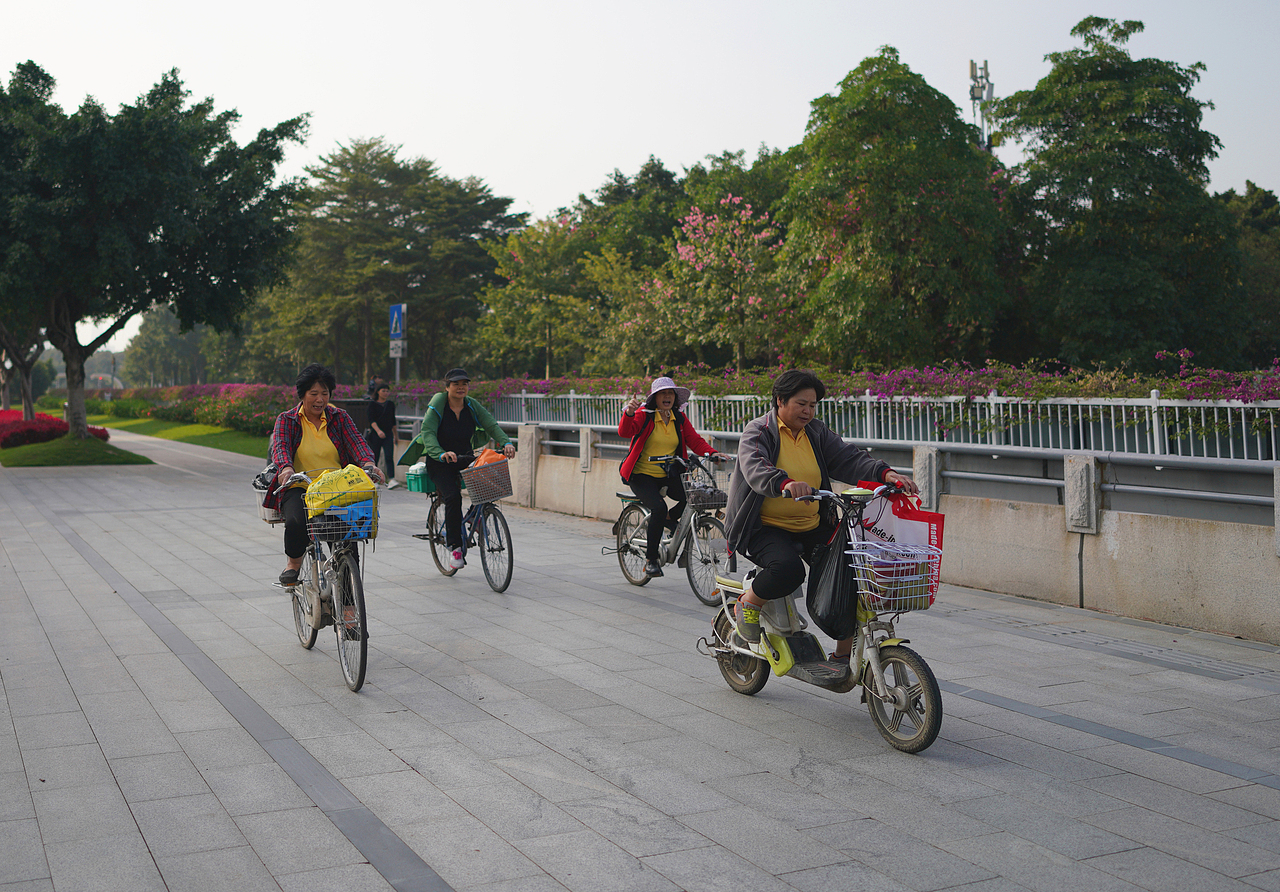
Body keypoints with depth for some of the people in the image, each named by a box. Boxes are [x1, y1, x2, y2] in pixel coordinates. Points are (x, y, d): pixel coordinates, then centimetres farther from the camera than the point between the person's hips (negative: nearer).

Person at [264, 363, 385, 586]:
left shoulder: (339, 417, 10)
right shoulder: (286, 420, 6)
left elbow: (356, 441, -6)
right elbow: (280, 446, -12)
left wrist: (368, 463, -29)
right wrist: (285, 468, -36)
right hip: (299, 488, -1)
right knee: (296, 521, -31)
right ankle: (294, 563, -1)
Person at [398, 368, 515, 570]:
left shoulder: (472, 406, -2)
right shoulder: (436, 407, -14)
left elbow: (491, 425, -12)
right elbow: (427, 433, -27)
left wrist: (506, 442, -32)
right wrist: (441, 454, -46)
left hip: (465, 459, 4)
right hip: (440, 462, -4)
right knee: (453, 496, -28)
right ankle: (454, 546, -17)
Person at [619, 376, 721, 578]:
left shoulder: (679, 418, 7)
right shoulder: (644, 415, -7)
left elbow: (695, 440, 2)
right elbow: (625, 432, -23)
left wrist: (712, 453, -17)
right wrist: (629, 413, -44)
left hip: (668, 475, 4)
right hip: (642, 474, -4)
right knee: (659, 507, -28)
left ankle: (669, 519, 12)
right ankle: (650, 559, -11)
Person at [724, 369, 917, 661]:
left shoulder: (817, 433, 13)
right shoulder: (758, 431, -6)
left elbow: (848, 459, 1)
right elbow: (755, 468, -26)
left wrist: (885, 473, -19)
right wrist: (785, 483, -48)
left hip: (812, 527, 6)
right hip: (765, 527, -6)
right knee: (788, 568, -34)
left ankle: (844, 653, 4)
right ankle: (747, 604, -2)